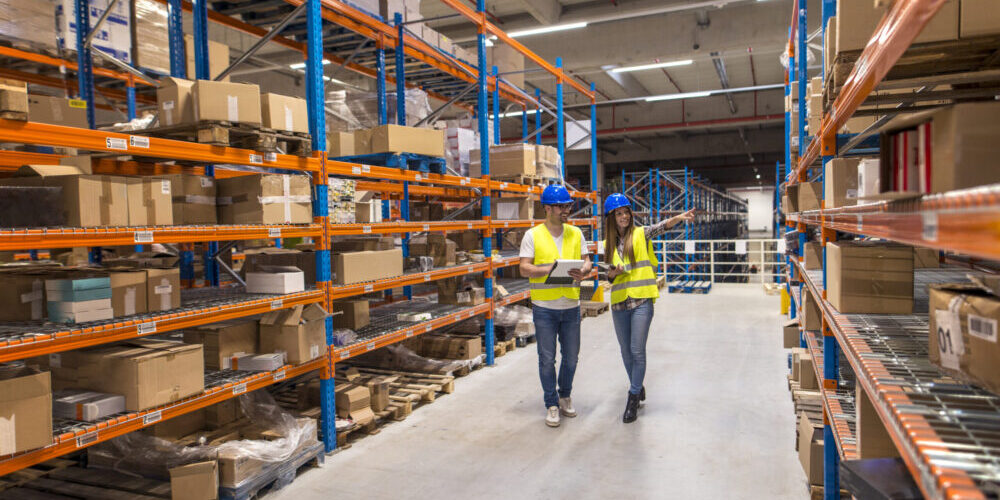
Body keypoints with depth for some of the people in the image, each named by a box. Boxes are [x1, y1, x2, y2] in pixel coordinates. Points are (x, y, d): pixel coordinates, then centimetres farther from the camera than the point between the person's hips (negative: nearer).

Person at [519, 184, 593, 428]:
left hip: (571, 306, 3)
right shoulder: (533, 235, -2)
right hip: (544, 307, -3)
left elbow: (586, 262, 11)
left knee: (571, 356, 12)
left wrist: (583, 271, -12)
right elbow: (524, 269, -7)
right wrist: (548, 269, -23)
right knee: (547, 359, 4)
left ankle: (565, 396, 34)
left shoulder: (576, 233, 9)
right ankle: (552, 405, 19)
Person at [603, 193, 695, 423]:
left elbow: (660, 227, -21)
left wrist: (679, 218, -40)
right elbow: (609, 274, 13)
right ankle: (638, 388, 34)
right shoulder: (609, 243, 9)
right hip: (619, 303, 4)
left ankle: (633, 398, 7)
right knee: (626, 351, 13)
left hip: (641, 301, -4)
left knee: (637, 351, -6)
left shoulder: (640, 234, -1)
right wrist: (614, 272, -10)